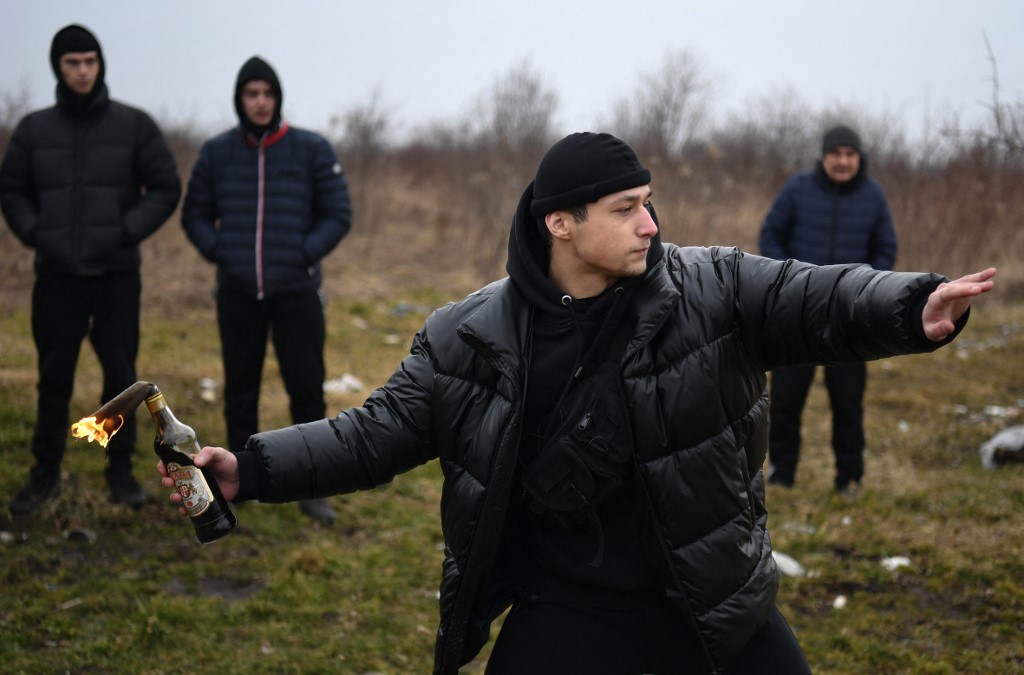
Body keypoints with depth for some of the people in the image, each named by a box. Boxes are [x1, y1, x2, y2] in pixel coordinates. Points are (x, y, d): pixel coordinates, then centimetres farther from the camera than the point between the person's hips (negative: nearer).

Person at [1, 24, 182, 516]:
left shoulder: (134, 125, 0)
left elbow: (166, 188, -1)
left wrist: (127, 233, -11)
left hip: (117, 274, -1)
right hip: (57, 275, 1)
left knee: (120, 375, 4)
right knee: (53, 378, 5)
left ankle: (120, 470, 17)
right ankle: (45, 473, 17)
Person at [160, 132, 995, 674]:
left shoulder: (714, 289, -10)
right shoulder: (470, 337, -8)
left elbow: (817, 298, -16)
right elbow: (378, 432, -3)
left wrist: (912, 310, -38)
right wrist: (252, 470, -13)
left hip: (715, 601, 1)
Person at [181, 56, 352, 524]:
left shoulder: (312, 150, -1)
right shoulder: (216, 153, 4)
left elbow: (338, 215, 0)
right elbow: (195, 214, 12)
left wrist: (305, 255, -10)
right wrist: (217, 253, -3)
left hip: (297, 293, -2)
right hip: (237, 293, 2)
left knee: (307, 389, 0)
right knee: (240, 390, 10)